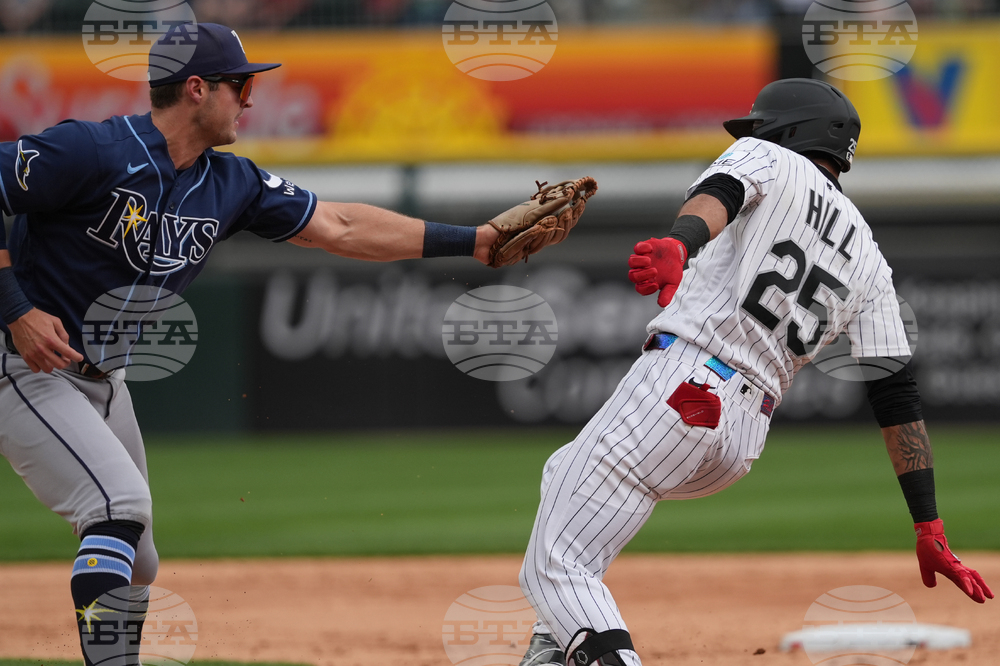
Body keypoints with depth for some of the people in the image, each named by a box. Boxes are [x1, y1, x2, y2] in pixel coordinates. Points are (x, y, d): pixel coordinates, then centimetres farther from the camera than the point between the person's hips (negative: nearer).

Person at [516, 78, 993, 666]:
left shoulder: (770, 160, 8)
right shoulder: (868, 260, 22)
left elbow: (718, 194, -17)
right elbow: (899, 394, 13)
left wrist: (675, 246, -40)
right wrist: (930, 530, 9)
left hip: (679, 381, -8)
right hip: (745, 440, 8)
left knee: (555, 570, -11)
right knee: (565, 471, 32)